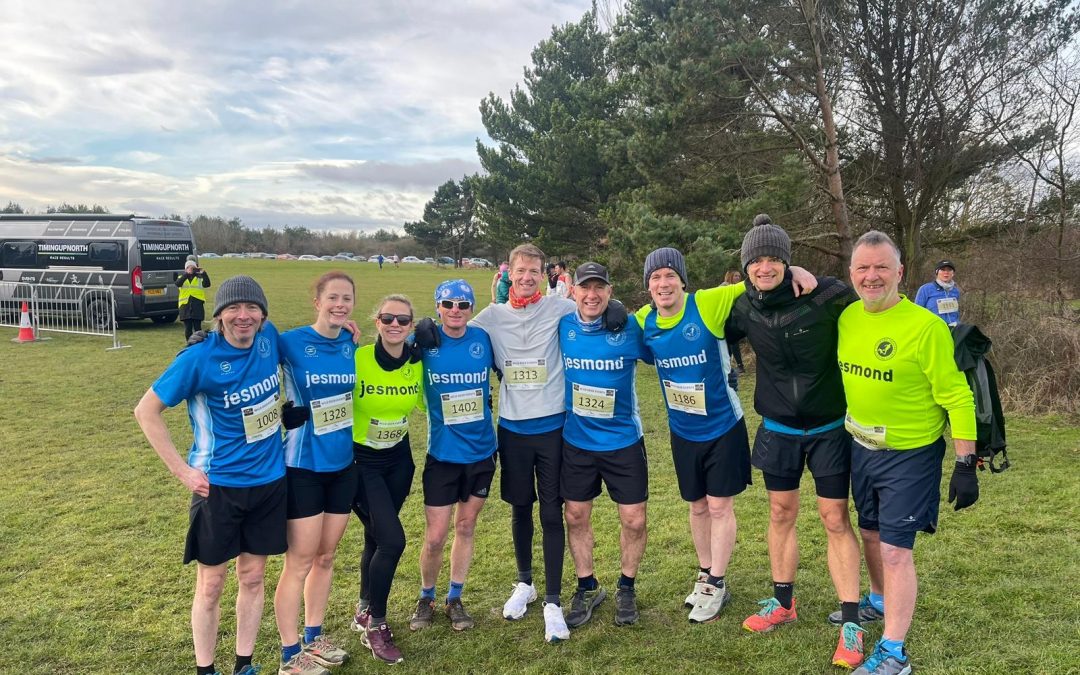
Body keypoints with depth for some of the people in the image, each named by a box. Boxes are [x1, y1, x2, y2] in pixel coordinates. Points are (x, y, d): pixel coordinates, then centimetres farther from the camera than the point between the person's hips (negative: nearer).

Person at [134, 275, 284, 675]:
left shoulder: (268, 337, -5)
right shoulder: (200, 358, -18)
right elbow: (146, 411, -11)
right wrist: (181, 470, -13)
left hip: (269, 481, 4)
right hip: (219, 485, -4)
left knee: (252, 577, 15)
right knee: (211, 584, 8)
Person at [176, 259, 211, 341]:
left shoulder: (200, 278, 7)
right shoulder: (181, 278, 10)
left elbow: (207, 284, -11)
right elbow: (178, 284, -12)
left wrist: (204, 273, -26)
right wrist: (186, 274, -25)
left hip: (197, 306, -1)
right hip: (185, 305, 1)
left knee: (197, 327, -1)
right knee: (188, 328, 5)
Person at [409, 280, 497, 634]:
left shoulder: (482, 339, -5)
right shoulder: (425, 342, -9)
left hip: (481, 451, 2)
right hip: (442, 454, -2)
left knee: (465, 527, 14)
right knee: (435, 537, 1)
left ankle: (455, 599, 31)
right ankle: (426, 598, 27)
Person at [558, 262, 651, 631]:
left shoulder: (631, 328, -12)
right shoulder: (562, 328, -5)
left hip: (623, 439, -2)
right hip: (576, 440, 2)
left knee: (633, 520, 3)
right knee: (576, 516, 11)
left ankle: (626, 587, 28)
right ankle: (587, 587, 32)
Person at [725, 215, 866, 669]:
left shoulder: (828, 296, -21)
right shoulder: (745, 308, -7)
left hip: (830, 428, -4)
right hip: (779, 430, 4)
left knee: (835, 520, 1)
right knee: (781, 514, 15)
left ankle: (850, 623, 12)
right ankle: (783, 603, 32)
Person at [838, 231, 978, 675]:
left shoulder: (925, 327, -21)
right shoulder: (847, 317, -5)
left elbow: (957, 398, -18)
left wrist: (965, 465, -18)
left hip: (910, 455, -6)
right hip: (860, 447, 6)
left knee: (895, 550, -4)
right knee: (871, 534, 21)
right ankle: (882, 602, 46)